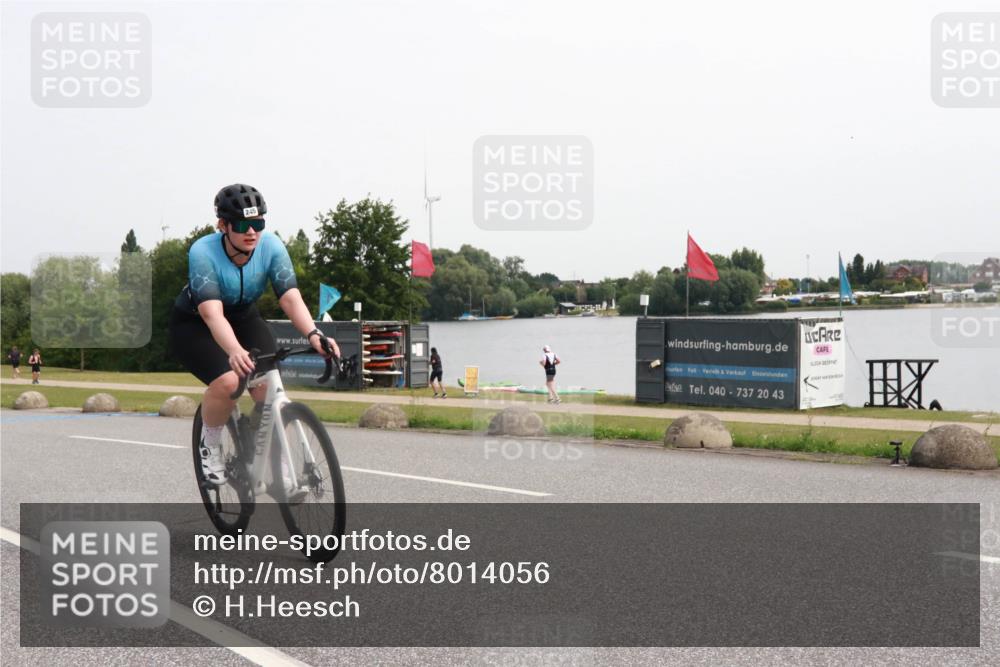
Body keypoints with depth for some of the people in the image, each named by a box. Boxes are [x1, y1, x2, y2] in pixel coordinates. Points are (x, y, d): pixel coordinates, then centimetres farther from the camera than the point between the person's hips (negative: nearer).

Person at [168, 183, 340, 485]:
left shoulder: (271, 246, -21)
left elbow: (290, 297, -30)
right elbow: (212, 313, -42)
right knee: (228, 381, -30)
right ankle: (210, 446, -2)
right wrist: (235, 352, -60)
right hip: (193, 325, -3)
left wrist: (313, 335, -49)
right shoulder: (203, 252, -31)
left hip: (244, 318, 3)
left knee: (270, 388, -19)